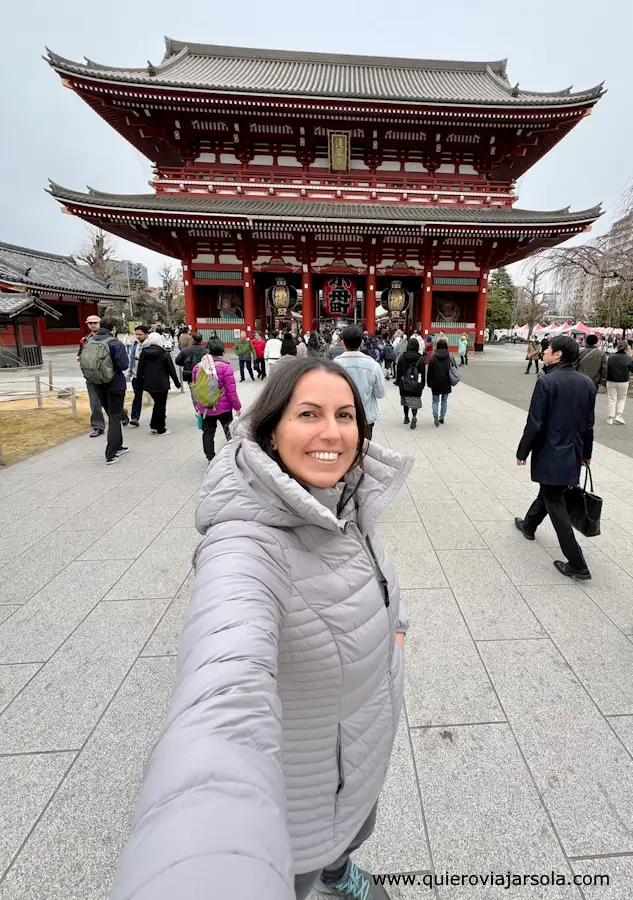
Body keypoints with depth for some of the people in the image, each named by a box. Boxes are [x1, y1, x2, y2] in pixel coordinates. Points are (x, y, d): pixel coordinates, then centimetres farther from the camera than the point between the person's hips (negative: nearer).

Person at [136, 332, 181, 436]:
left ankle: (154, 425, 18)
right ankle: (160, 429, 8)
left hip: (148, 383, 4)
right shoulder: (164, 354, -8)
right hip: (162, 384, -4)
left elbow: (140, 370, 4)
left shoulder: (144, 353, 3)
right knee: (161, 404, 4)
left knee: (157, 403, 20)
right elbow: (171, 369, -6)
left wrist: (140, 382, 13)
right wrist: (176, 382, 3)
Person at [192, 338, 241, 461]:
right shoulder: (226, 367, -15)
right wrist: (237, 407, -4)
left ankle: (210, 458, 20)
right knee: (230, 431, 12)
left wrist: (197, 405, 21)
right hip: (223, 407, -3)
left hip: (204, 408, 4)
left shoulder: (197, 366, 0)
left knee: (207, 433, 14)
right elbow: (231, 390, -14)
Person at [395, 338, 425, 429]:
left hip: (404, 384, 2)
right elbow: (422, 372, -1)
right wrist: (422, 384, 7)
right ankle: (414, 416, -21)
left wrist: (398, 382, 10)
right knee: (415, 401, 0)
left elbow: (398, 371, 2)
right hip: (416, 384, -2)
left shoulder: (402, 357, -2)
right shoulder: (420, 358, -4)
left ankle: (406, 417, 26)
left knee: (405, 401, 16)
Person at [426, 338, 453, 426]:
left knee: (435, 400, 9)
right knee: (444, 401, 14)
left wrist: (429, 383, 6)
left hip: (435, 383, -1)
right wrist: (452, 381, 12)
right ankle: (442, 418, 19)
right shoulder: (450, 357, -1)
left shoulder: (433, 357, -6)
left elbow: (429, 371, -3)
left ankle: (435, 414, -15)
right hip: (446, 384, 2)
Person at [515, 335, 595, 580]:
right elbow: (588, 424, 9)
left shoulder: (547, 382, -18)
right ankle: (529, 525, 49)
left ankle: (577, 565, 4)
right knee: (549, 492, 25)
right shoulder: (587, 383, 2)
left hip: (550, 454, -7)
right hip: (572, 454, 7)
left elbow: (535, 423, -17)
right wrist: (586, 453, 21)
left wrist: (522, 452, -6)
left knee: (555, 504, 1)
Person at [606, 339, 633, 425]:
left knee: (612, 400, 10)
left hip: (611, 382, 1)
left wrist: (606, 381, 9)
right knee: (621, 399, 18)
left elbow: (606, 370, 0)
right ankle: (619, 416, 7)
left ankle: (610, 418, 11)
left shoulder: (611, 357, -4)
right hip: (623, 382, -1)